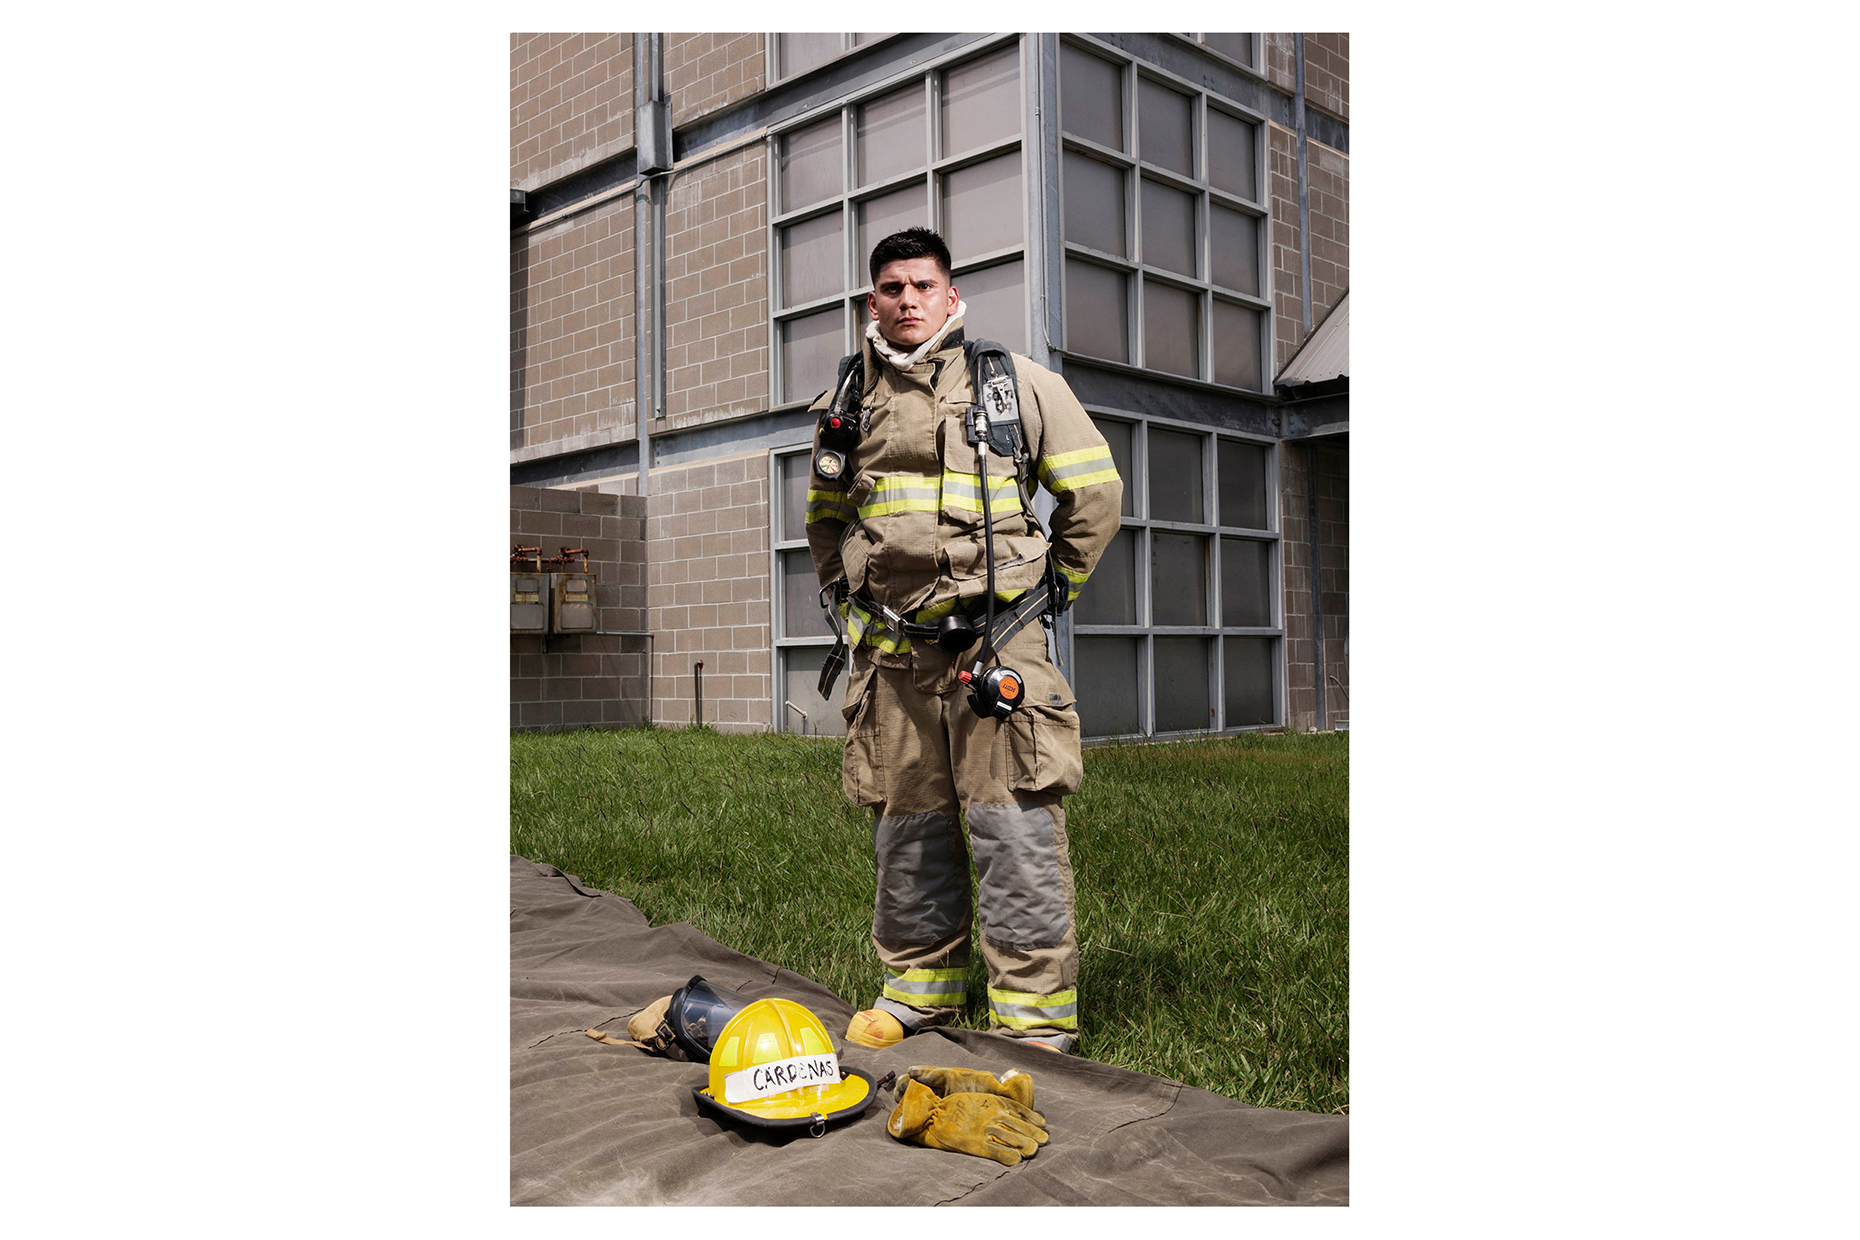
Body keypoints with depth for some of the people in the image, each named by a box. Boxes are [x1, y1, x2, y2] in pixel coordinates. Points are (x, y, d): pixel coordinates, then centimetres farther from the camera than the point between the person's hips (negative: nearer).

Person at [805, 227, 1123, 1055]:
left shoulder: (1015, 382, 3)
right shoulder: (845, 401, 13)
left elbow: (1095, 490, 10)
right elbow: (825, 515, 29)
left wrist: (1052, 588, 9)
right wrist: (846, 598, 18)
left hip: (995, 638, -4)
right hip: (890, 646, 4)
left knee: (1015, 826, -7)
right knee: (905, 823, 10)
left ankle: (1036, 1022, 2)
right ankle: (919, 988, 26)